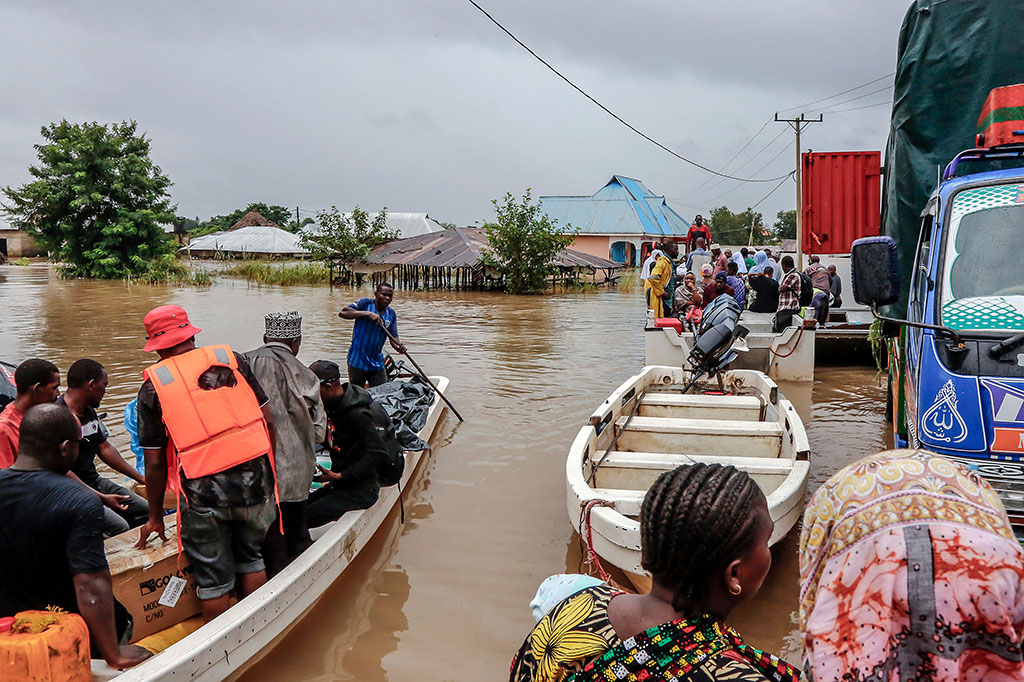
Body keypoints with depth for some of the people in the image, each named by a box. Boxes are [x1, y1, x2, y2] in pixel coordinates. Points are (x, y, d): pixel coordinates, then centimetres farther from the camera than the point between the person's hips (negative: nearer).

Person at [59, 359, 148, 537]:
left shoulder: (89, 412, 10)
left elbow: (105, 448, 19)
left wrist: (141, 478, 18)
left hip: (96, 482, 10)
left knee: (145, 509, 4)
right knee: (119, 527, -26)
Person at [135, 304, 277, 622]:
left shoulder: (153, 385, 0)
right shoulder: (231, 358, 4)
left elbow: (154, 463, 1)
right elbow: (268, 420, 4)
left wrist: (155, 516, 13)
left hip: (203, 492, -2)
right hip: (255, 480, 3)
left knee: (213, 578, 13)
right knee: (250, 556, 24)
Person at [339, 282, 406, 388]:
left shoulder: (391, 313, 6)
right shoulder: (365, 303, -8)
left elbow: (393, 337, 3)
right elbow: (342, 313, -22)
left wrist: (398, 347, -20)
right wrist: (368, 313, -28)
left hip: (377, 364, 4)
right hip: (357, 362, -4)